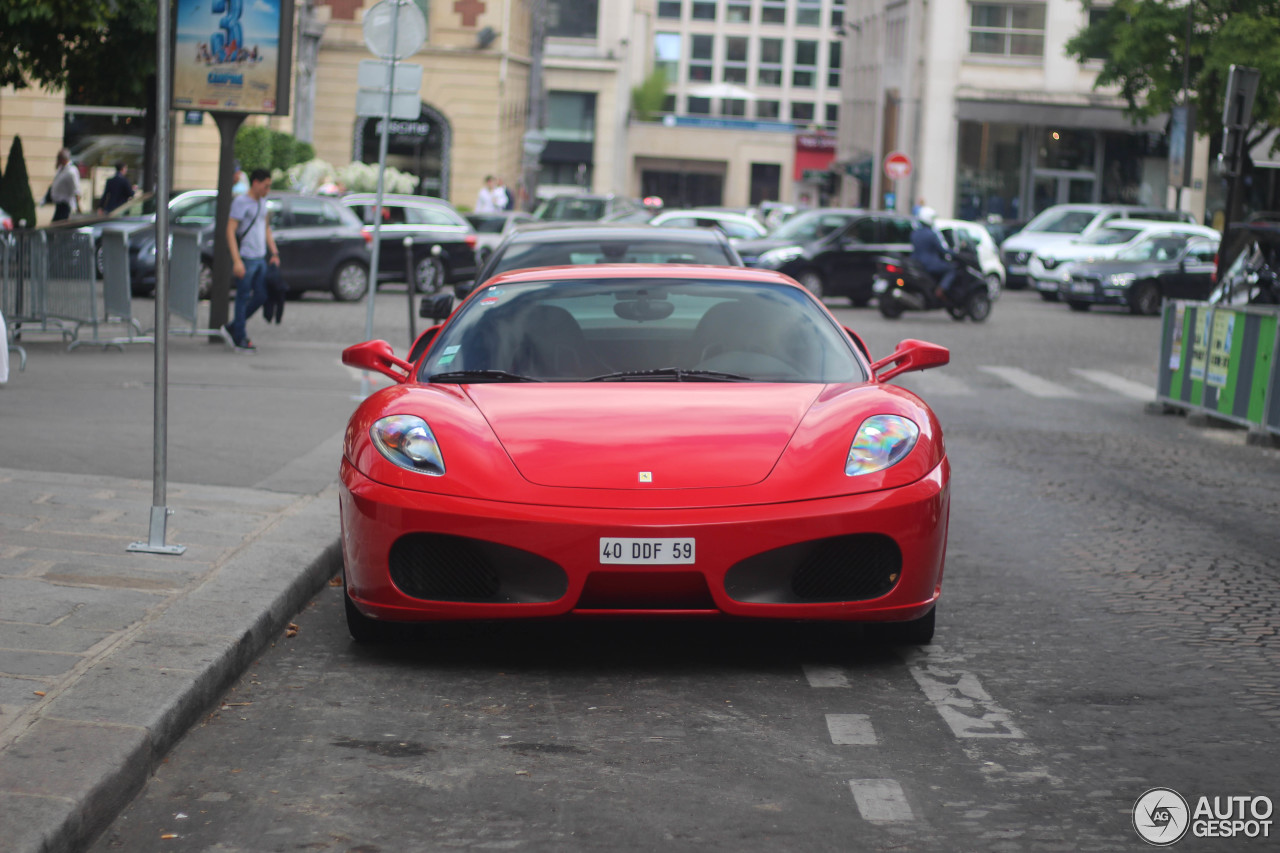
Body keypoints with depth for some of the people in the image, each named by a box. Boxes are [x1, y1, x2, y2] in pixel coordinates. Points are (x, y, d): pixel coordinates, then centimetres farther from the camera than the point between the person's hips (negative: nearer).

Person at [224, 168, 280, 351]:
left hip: (260, 259, 8)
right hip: (245, 259, -8)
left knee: (261, 296, 7)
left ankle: (234, 326, 22)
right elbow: (230, 231, -14)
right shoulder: (240, 202, -8)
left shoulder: (262, 203, 16)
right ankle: (240, 338, 4)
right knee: (243, 297, -2)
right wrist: (237, 261, -20)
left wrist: (274, 253, 18)